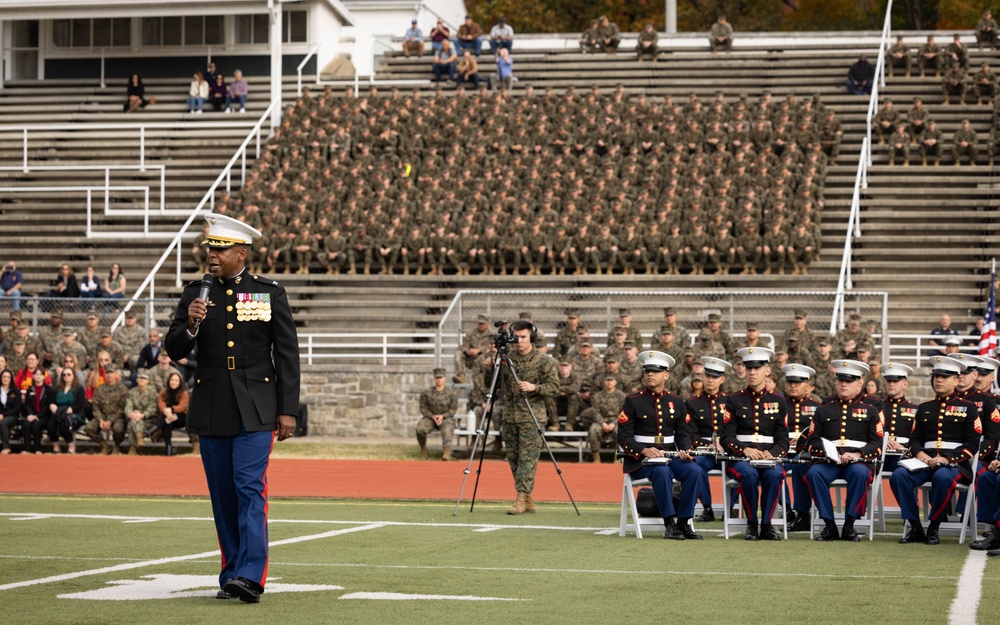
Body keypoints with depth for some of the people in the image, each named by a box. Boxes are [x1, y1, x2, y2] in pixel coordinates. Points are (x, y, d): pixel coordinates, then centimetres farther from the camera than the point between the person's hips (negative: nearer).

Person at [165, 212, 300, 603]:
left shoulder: (270, 294, 0)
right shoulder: (195, 295, 6)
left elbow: (287, 355, 1)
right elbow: (175, 351, 2)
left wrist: (288, 410, -5)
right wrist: (190, 326, -19)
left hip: (255, 409, -3)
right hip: (212, 410, 3)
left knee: (250, 487, -13)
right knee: (222, 494, 7)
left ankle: (251, 576, -18)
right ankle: (231, 575, 15)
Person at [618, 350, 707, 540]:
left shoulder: (677, 403, 14)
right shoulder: (633, 402, 2)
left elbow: (683, 434, 10)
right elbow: (623, 438, -5)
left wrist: (686, 451, -13)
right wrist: (644, 450, -23)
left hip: (671, 455, 4)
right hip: (641, 460, -4)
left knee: (695, 471, -25)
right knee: (662, 472, -36)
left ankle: (683, 522, -17)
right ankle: (669, 524, -30)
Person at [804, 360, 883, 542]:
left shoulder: (870, 410, 14)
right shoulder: (824, 410, 21)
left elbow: (876, 444, 3)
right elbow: (811, 442, 14)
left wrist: (856, 454, -16)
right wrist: (824, 451, -9)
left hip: (858, 461, -2)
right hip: (829, 462, 2)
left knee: (859, 473, -38)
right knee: (813, 473, -32)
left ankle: (849, 525, -27)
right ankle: (829, 525, -24)